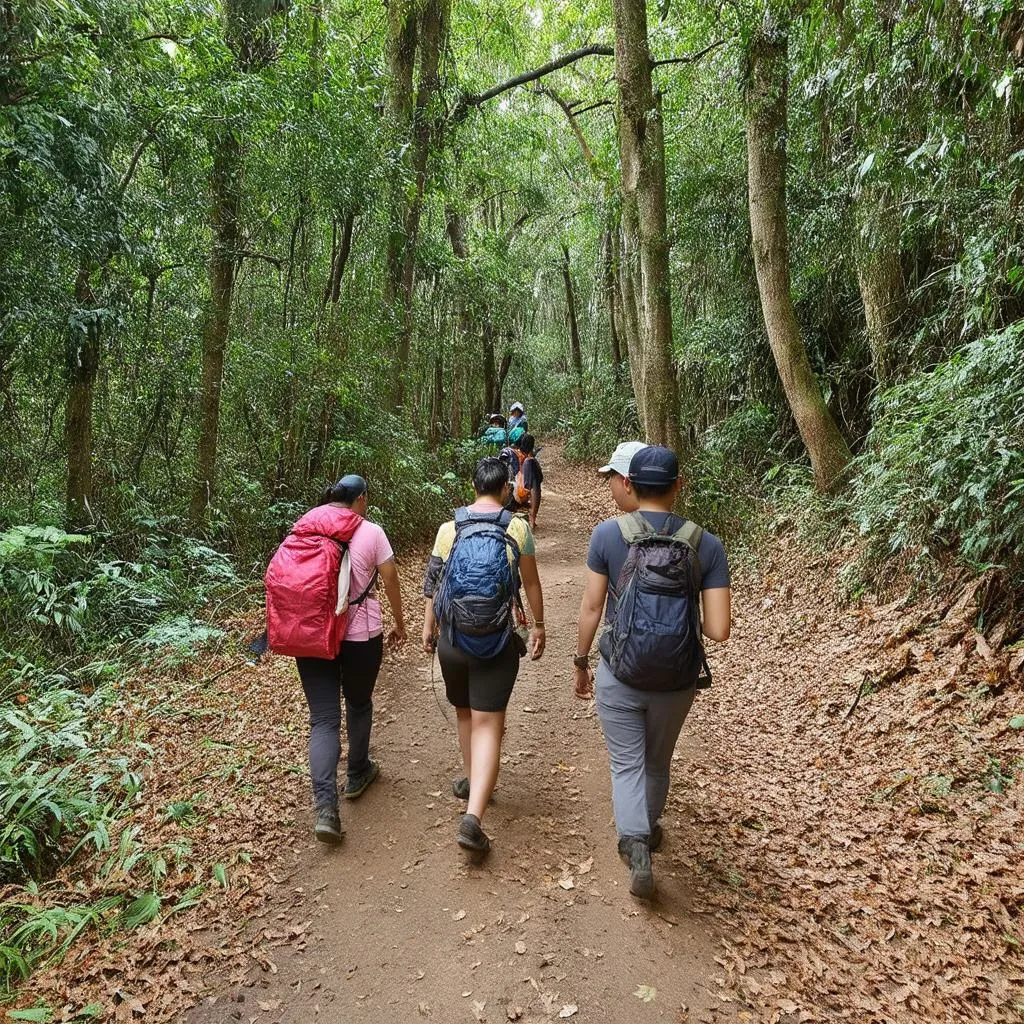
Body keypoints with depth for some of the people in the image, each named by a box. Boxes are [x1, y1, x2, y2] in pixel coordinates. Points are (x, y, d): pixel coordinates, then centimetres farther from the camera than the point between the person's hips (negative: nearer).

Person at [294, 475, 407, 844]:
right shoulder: (370, 532, -5)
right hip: (360, 634, -2)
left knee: (323, 718, 3)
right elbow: (391, 581, 0)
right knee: (359, 704, 21)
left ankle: (325, 807, -8)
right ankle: (357, 775, 39)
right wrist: (399, 623, 14)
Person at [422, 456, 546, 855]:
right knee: (488, 726, -1)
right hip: (498, 644, -2)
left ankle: (472, 781, 42)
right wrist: (539, 625, 14)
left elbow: (432, 584, 3)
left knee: (464, 714, 23)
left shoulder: (449, 529, -3)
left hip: (452, 641, 3)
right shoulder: (518, 528, -7)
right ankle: (472, 817, -12)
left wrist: (428, 627, 17)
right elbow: (531, 583, 0)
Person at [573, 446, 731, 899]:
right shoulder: (706, 544, -9)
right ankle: (648, 831, 47)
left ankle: (636, 846, -4)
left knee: (627, 765, 14)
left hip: (620, 676, -2)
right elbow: (718, 630, -11)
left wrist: (580, 663, 6)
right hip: (676, 682, 3)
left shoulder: (608, 534, -12)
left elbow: (591, 607, -7)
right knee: (658, 763, 25)